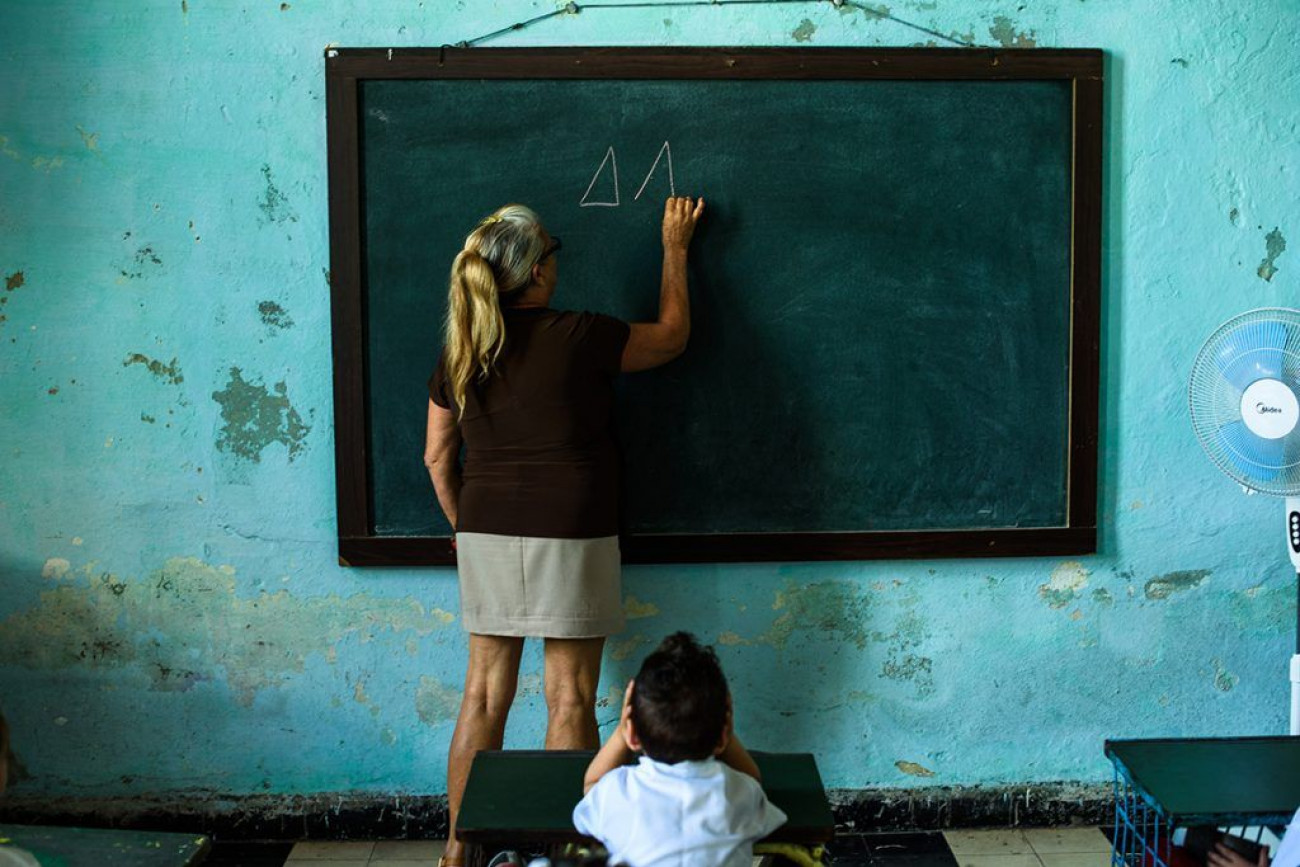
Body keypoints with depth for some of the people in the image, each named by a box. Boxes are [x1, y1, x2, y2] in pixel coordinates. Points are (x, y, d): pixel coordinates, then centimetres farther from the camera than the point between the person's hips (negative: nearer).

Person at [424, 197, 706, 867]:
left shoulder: (459, 353, 3)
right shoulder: (577, 337, -11)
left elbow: (437, 456, 9)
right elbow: (672, 336, 5)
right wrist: (675, 247, 16)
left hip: (487, 537, 5)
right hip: (569, 538, -5)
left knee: (484, 693, 12)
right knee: (569, 698, 5)